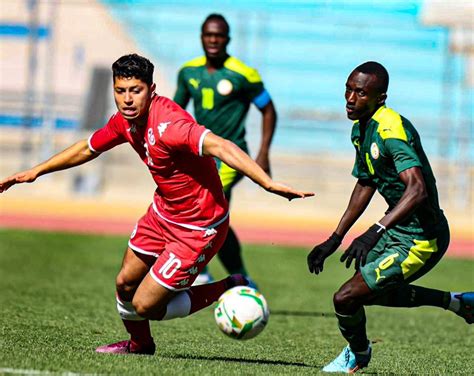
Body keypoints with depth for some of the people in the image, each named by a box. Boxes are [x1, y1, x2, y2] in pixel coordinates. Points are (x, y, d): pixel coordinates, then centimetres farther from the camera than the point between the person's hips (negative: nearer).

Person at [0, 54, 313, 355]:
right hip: (163, 213, 8)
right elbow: (88, 149, 16)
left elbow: (221, 147, -44)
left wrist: (270, 185, -56)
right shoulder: (126, 121, -4)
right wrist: (35, 172, 21)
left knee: (145, 305, -6)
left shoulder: (167, 125, -32)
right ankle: (139, 344, 48)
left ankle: (230, 290, 11)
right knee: (125, 283, 18)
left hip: (199, 228, -8)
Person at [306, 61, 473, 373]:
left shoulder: (392, 130, -26)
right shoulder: (360, 129, 4)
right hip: (398, 228, 10)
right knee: (370, 291, 27)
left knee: (346, 298, -10)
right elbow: (365, 186, 19)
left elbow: (417, 190, -39)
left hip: (421, 239, -10)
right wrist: (335, 240, 18)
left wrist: (374, 233, -48)